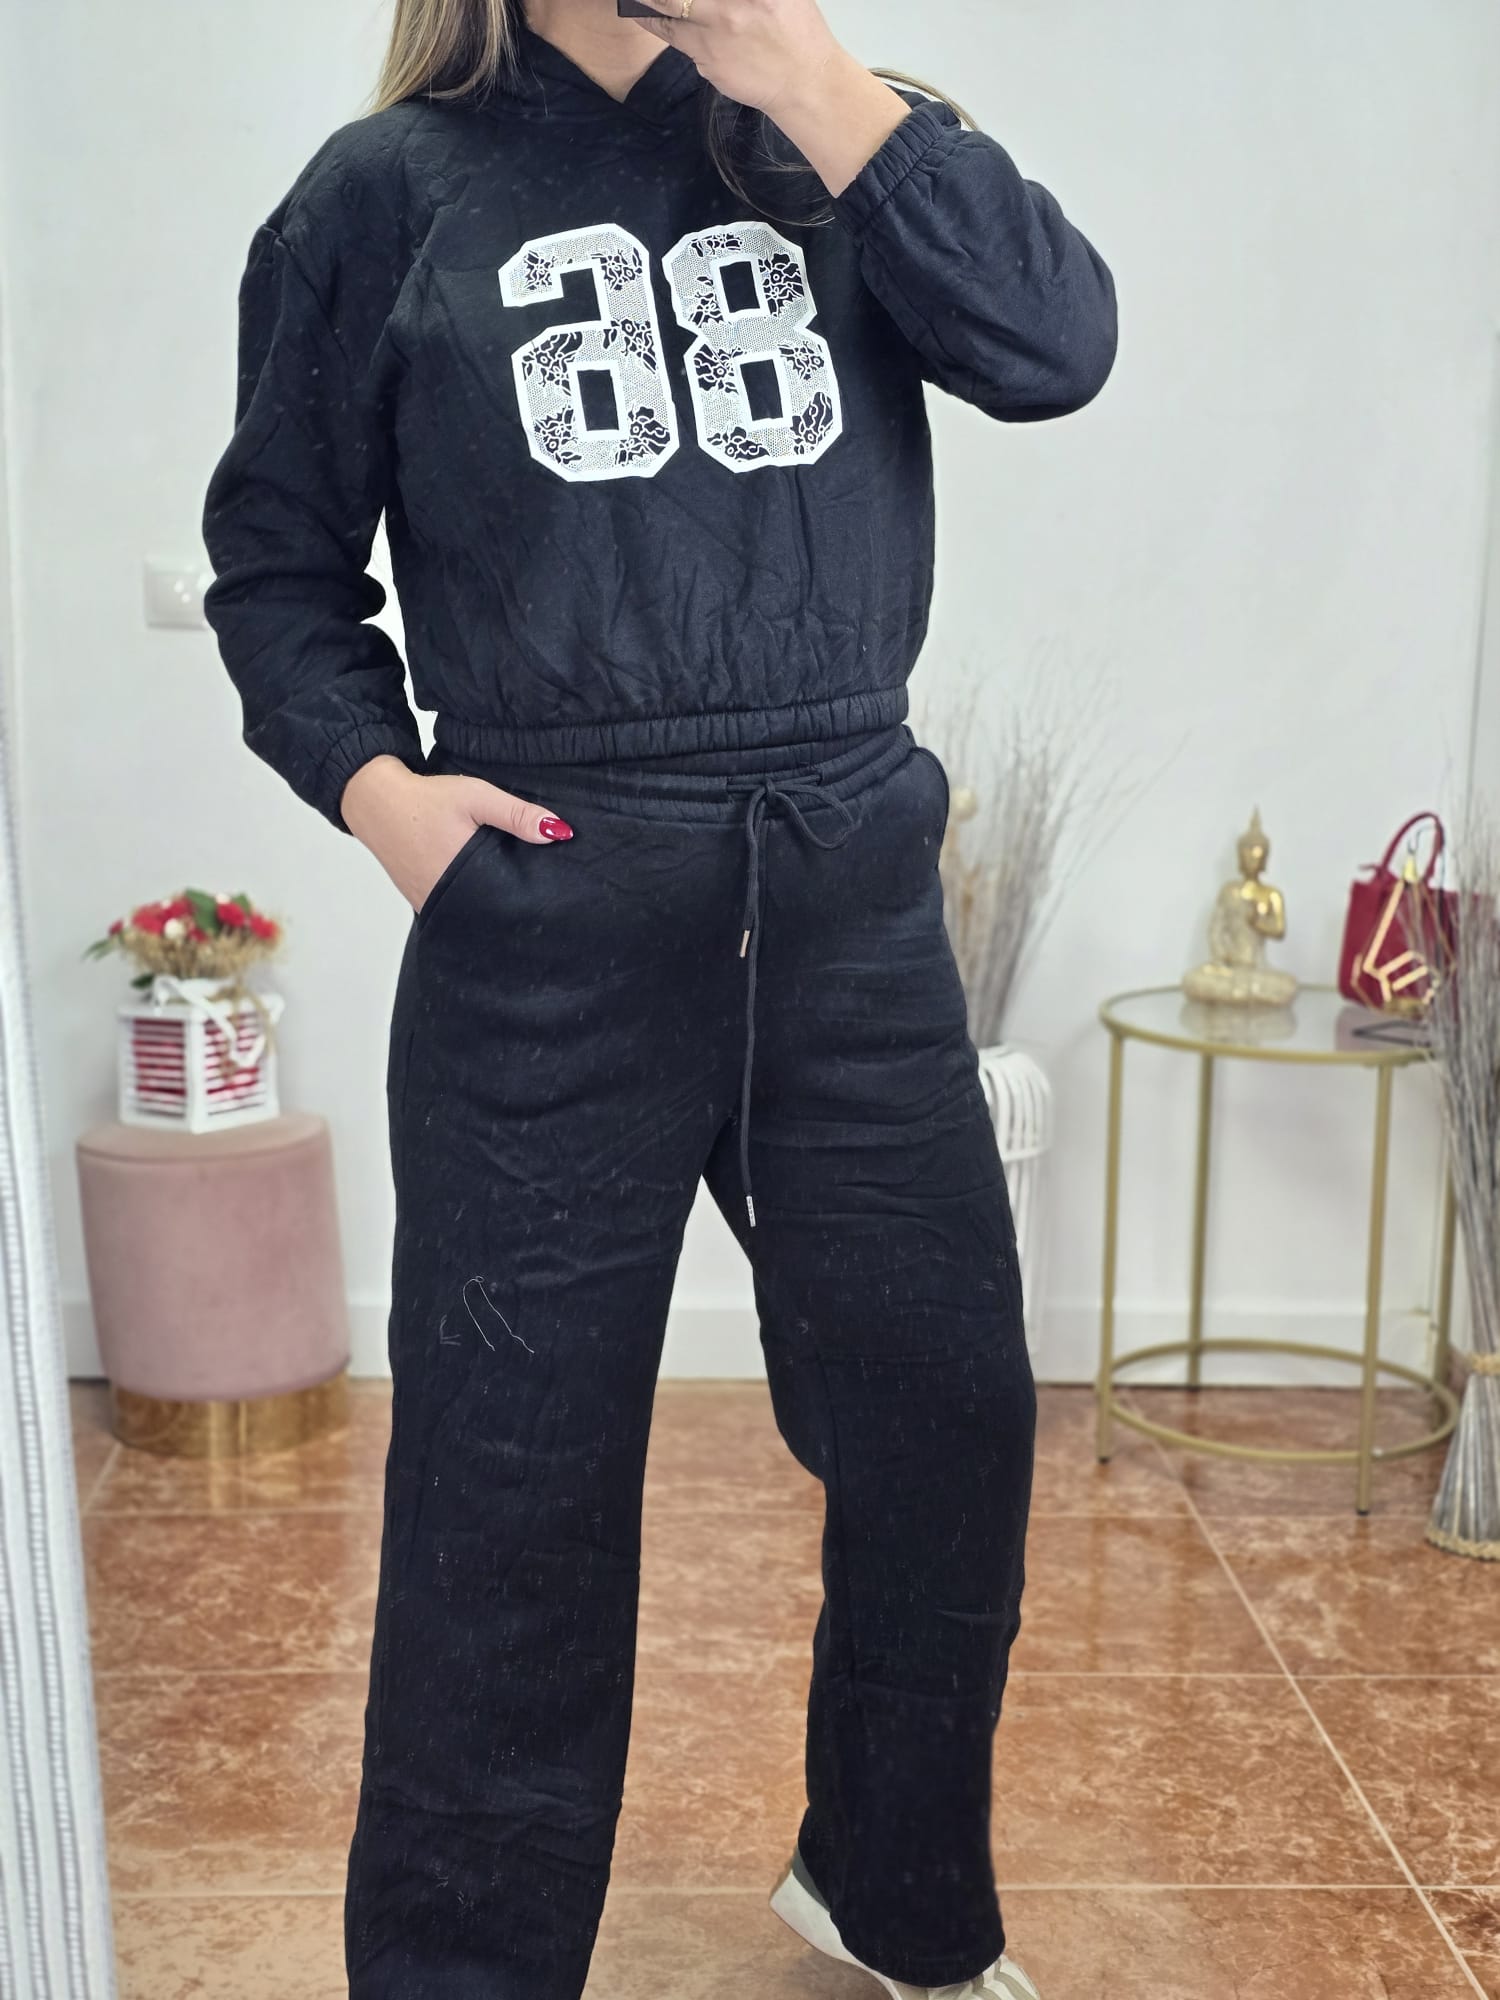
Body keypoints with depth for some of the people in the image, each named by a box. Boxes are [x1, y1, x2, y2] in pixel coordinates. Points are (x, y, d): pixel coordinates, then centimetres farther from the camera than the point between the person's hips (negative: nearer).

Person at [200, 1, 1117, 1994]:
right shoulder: (393, 191, 5)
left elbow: (1054, 344, -8)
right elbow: (277, 554, 9)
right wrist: (372, 781, -7)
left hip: (853, 895, 3)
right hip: (548, 919, -2)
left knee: (951, 1434, 12)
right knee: (512, 1495, 4)